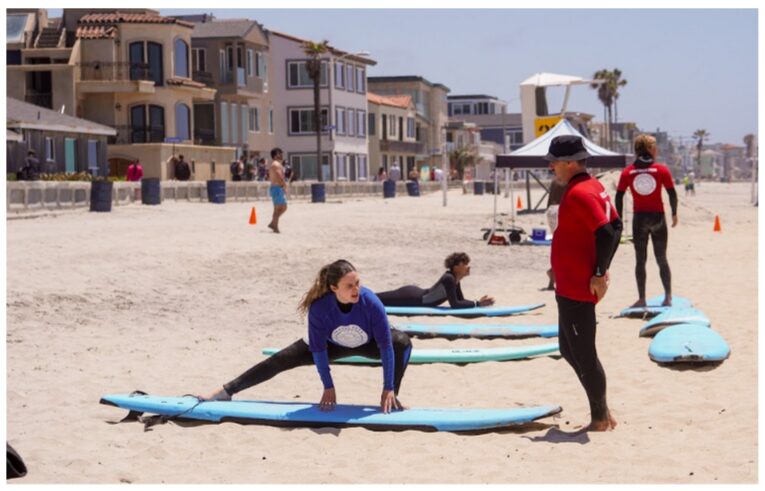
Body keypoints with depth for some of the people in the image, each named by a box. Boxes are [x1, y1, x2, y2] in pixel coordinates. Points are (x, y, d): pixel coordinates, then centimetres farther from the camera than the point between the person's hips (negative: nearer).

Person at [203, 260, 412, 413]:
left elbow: (385, 345, -32)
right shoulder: (320, 307, -37)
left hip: (368, 343, -1)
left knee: (402, 342, -31)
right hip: (334, 344, 1)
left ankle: (392, 397, -16)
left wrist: (388, 389, -30)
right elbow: (318, 348, -24)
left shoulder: (370, 302, -40)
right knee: (281, 360, -5)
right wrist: (328, 387, -20)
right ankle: (226, 391, 4)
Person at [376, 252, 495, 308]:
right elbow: (454, 304, -29)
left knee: (378, 299, 19)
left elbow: (461, 300, 9)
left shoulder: (455, 278, 1)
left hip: (416, 294, 8)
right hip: (411, 298, -8)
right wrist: (477, 304, -28)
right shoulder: (449, 279, -27)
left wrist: (478, 301, -7)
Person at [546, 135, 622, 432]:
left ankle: (600, 420, 9)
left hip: (577, 289, -11)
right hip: (570, 287, 11)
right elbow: (615, 226, 16)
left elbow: (606, 232, -28)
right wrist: (602, 267, 14)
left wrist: (599, 274, -21)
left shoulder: (579, 193, -19)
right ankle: (601, 411, 25)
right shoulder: (593, 186, 11)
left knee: (583, 355, -1)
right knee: (569, 349, 19)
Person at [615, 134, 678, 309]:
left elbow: (619, 196, -1)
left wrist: (619, 218, 5)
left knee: (640, 260, 7)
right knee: (661, 259, 10)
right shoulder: (661, 170, -3)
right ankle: (668, 296, 5)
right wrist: (674, 213, 8)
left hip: (639, 218, 0)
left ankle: (641, 299, 3)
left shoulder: (627, 172, 1)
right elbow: (672, 194, -4)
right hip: (658, 217, 0)